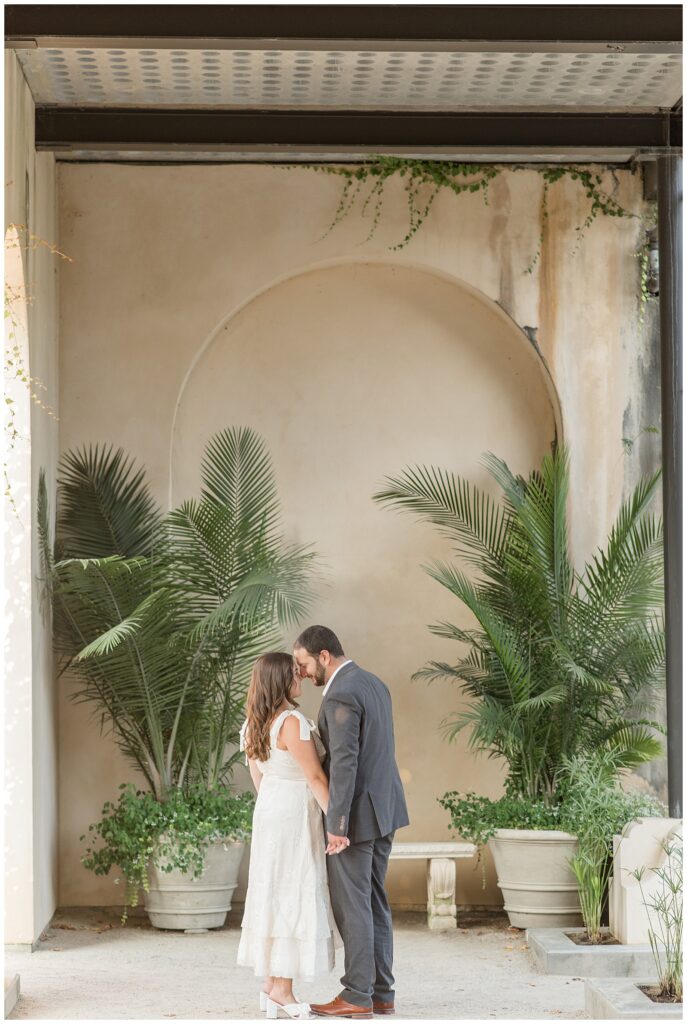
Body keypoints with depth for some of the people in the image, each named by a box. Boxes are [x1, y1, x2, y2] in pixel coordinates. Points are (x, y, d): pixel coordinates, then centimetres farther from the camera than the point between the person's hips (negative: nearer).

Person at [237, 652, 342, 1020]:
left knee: (274, 896, 12)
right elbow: (315, 778, -19)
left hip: (269, 811, 9)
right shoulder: (292, 722, -20)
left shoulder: (253, 725, 8)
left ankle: (271, 982, 15)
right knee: (294, 897, -5)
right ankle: (282, 989, -3)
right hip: (295, 815, -9)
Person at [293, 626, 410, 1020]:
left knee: (351, 906, -1)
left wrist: (337, 825, -24)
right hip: (383, 808, 9)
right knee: (374, 901, 13)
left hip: (355, 812, -9)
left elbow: (344, 763, -25)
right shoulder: (374, 685, 11)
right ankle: (381, 992, 14)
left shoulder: (341, 696, -20)